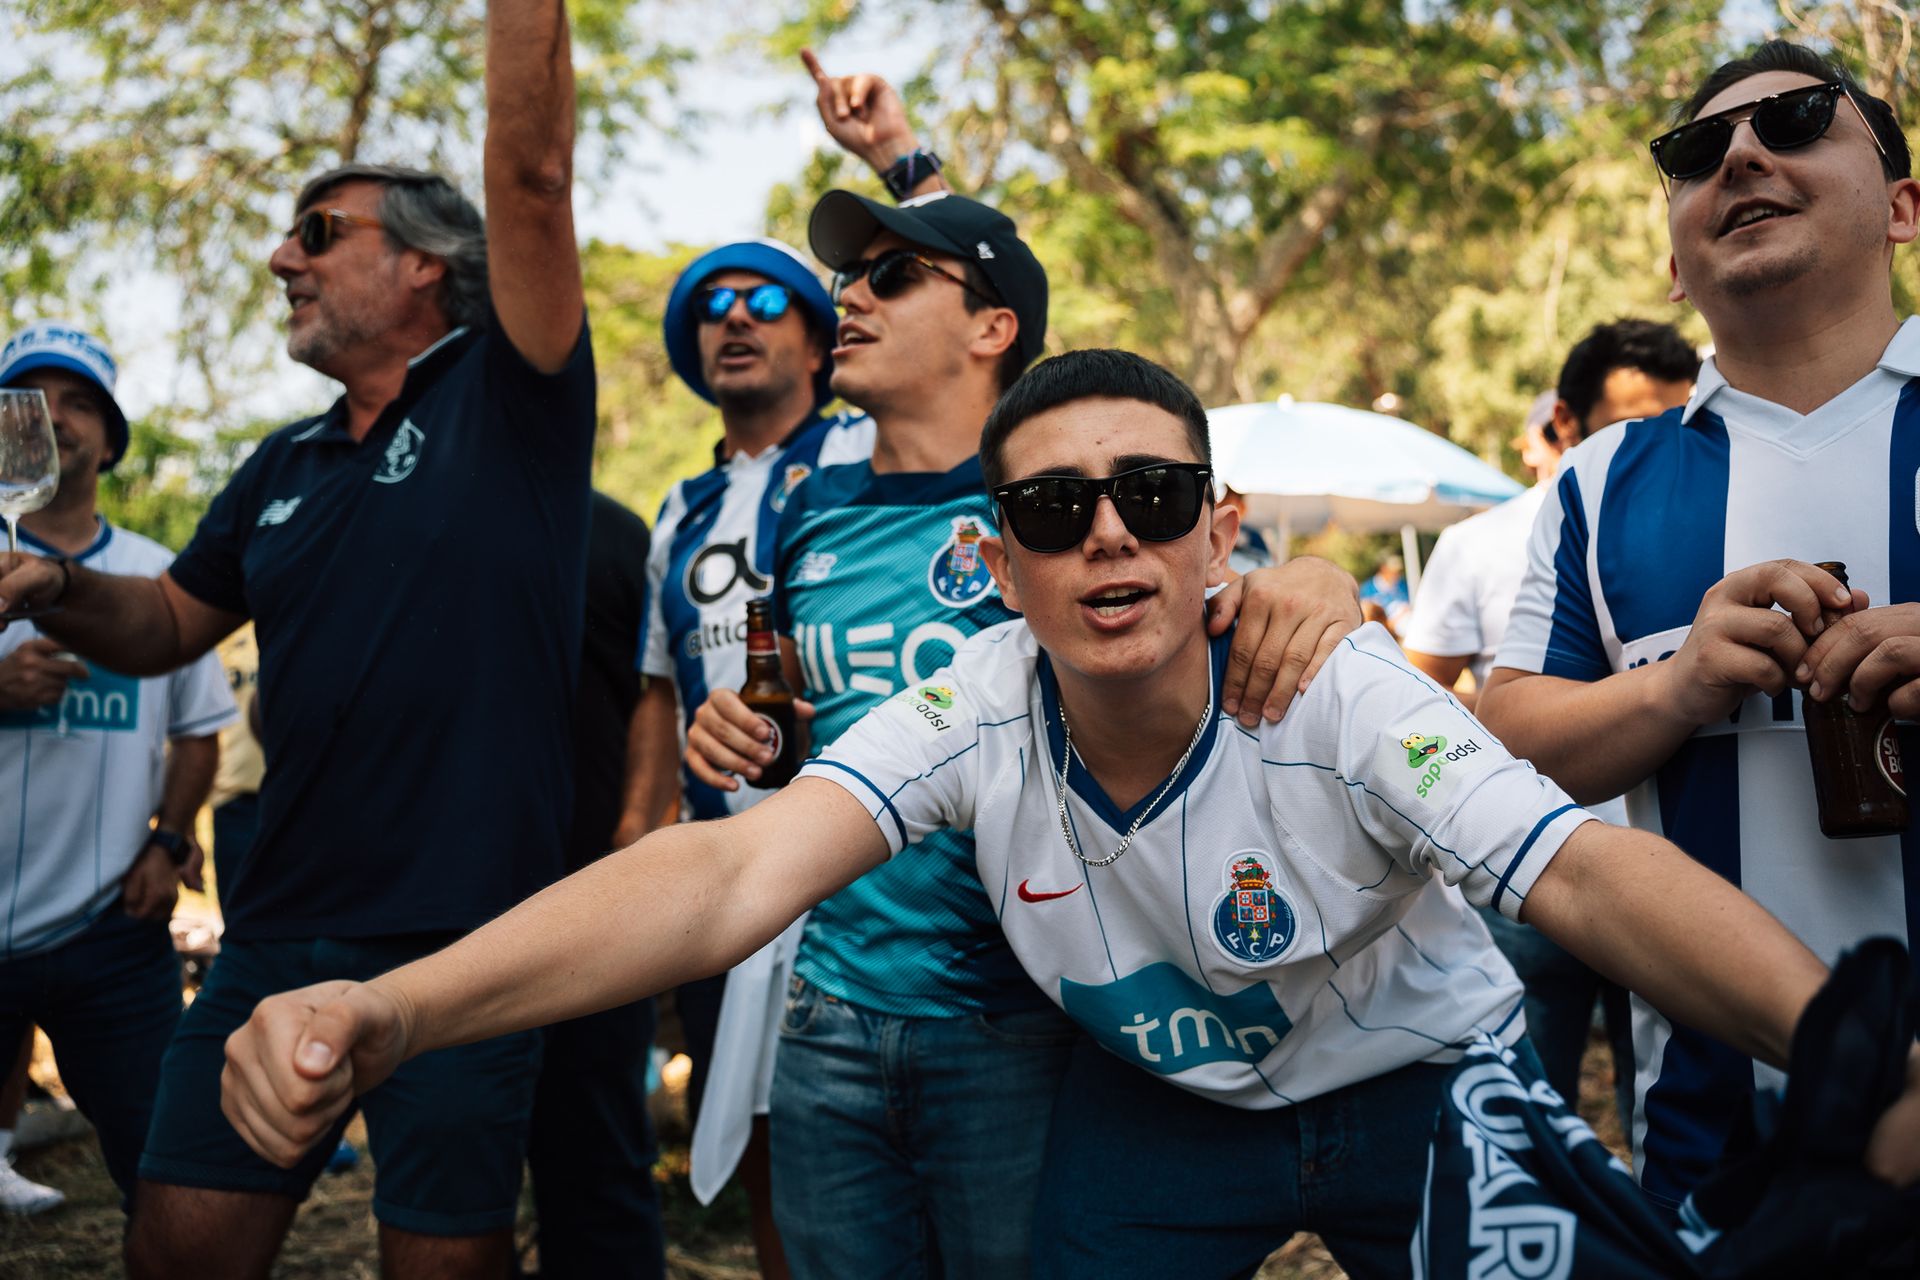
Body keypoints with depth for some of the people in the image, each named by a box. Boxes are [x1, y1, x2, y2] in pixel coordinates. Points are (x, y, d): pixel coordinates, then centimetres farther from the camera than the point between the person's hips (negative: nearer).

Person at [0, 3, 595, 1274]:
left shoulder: (505, 401, -3)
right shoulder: (287, 467, 15)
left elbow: (530, 172, -15)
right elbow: (173, 622, 22)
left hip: (464, 941, -6)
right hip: (280, 933, 6)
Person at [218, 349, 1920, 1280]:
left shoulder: (1336, 693, -28)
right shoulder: (975, 715, -22)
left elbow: (1591, 875, -40)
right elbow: (729, 873, -36)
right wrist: (383, 1013, -53)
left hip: (1420, 1083, -1)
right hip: (1158, 1106, 2)